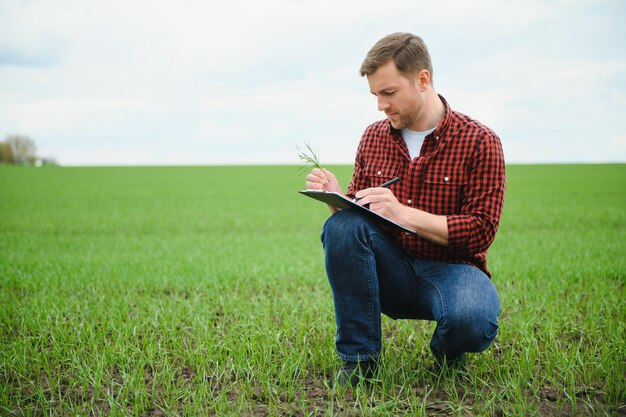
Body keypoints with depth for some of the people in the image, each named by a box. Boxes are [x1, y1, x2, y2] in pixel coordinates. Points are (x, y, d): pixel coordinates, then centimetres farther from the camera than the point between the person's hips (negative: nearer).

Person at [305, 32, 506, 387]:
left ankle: (447, 352, 3)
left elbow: (481, 231, -14)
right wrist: (337, 198, -15)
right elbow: (356, 213, 10)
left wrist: (404, 213, -25)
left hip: (451, 268, -3)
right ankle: (359, 357, -16)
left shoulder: (480, 142, -9)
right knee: (341, 225, -26)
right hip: (391, 272, 4)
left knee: (472, 320, -37)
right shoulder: (374, 137, 5)